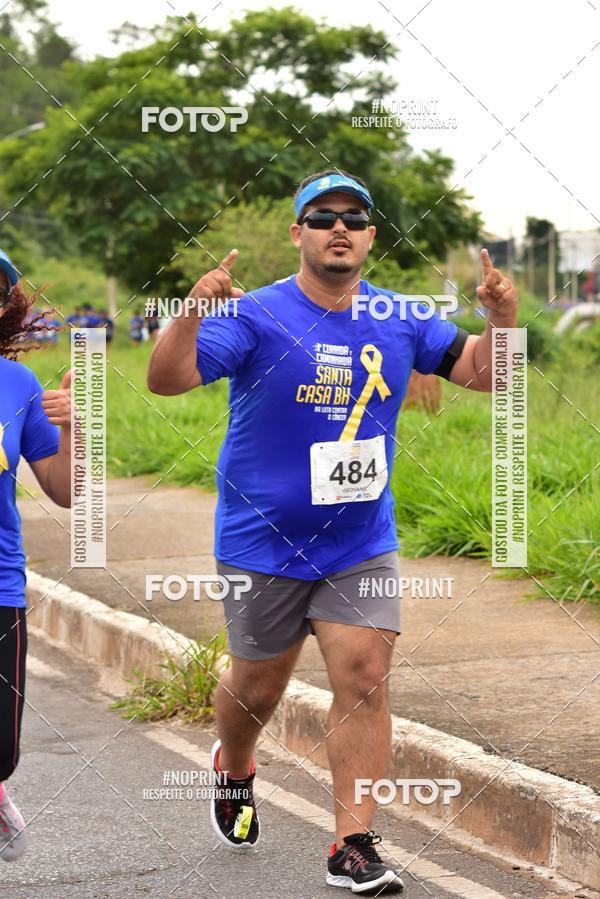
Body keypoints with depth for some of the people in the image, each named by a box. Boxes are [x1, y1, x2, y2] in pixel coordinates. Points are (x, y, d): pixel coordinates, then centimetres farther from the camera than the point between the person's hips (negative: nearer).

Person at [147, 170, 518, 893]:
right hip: (263, 542, -2)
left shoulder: (401, 321, 1)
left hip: (363, 543, 2)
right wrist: (192, 314, -41)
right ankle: (233, 770, 46)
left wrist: (501, 317, -16)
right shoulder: (255, 317, -13)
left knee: (364, 678, -8)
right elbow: (164, 380, -22)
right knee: (257, 687, 12)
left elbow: (483, 373, 5)